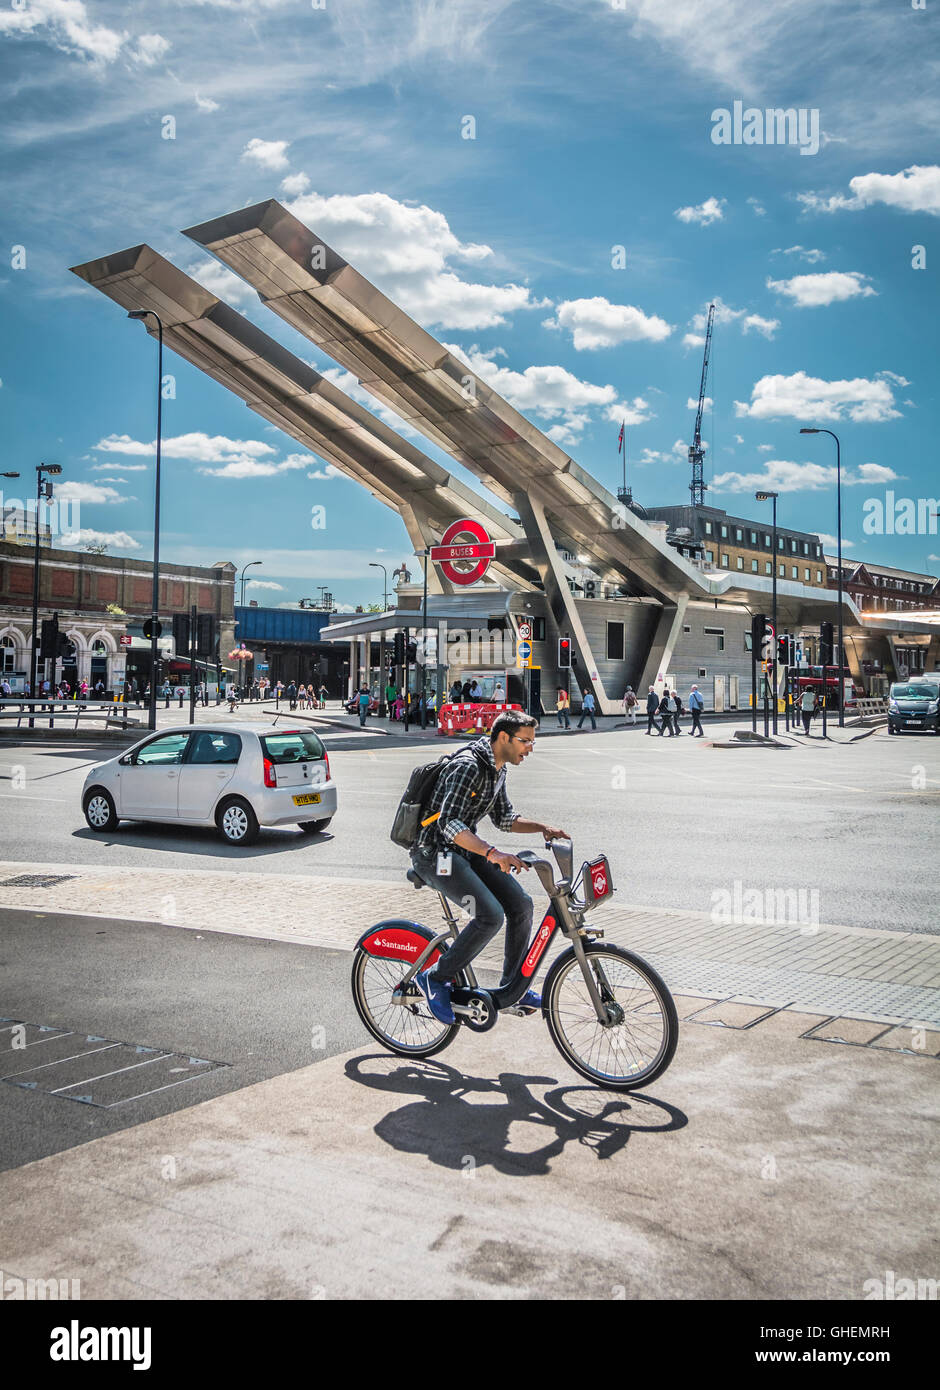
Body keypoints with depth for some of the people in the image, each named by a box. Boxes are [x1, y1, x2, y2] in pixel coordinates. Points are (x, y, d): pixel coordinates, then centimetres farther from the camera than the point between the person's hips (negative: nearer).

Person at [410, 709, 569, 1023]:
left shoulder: (498, 769, 10)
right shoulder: (468, 766, -22)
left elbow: (503, 817, 20)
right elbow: (449, 823, -32)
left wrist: (542, 828, 5)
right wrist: (492, 853, -42)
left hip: (465, 850, 9)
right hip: (435, 854, -9)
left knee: (520, 904, 0)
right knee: (490, 916, -23)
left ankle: (512, 987, 13)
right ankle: (435, 978, -6)